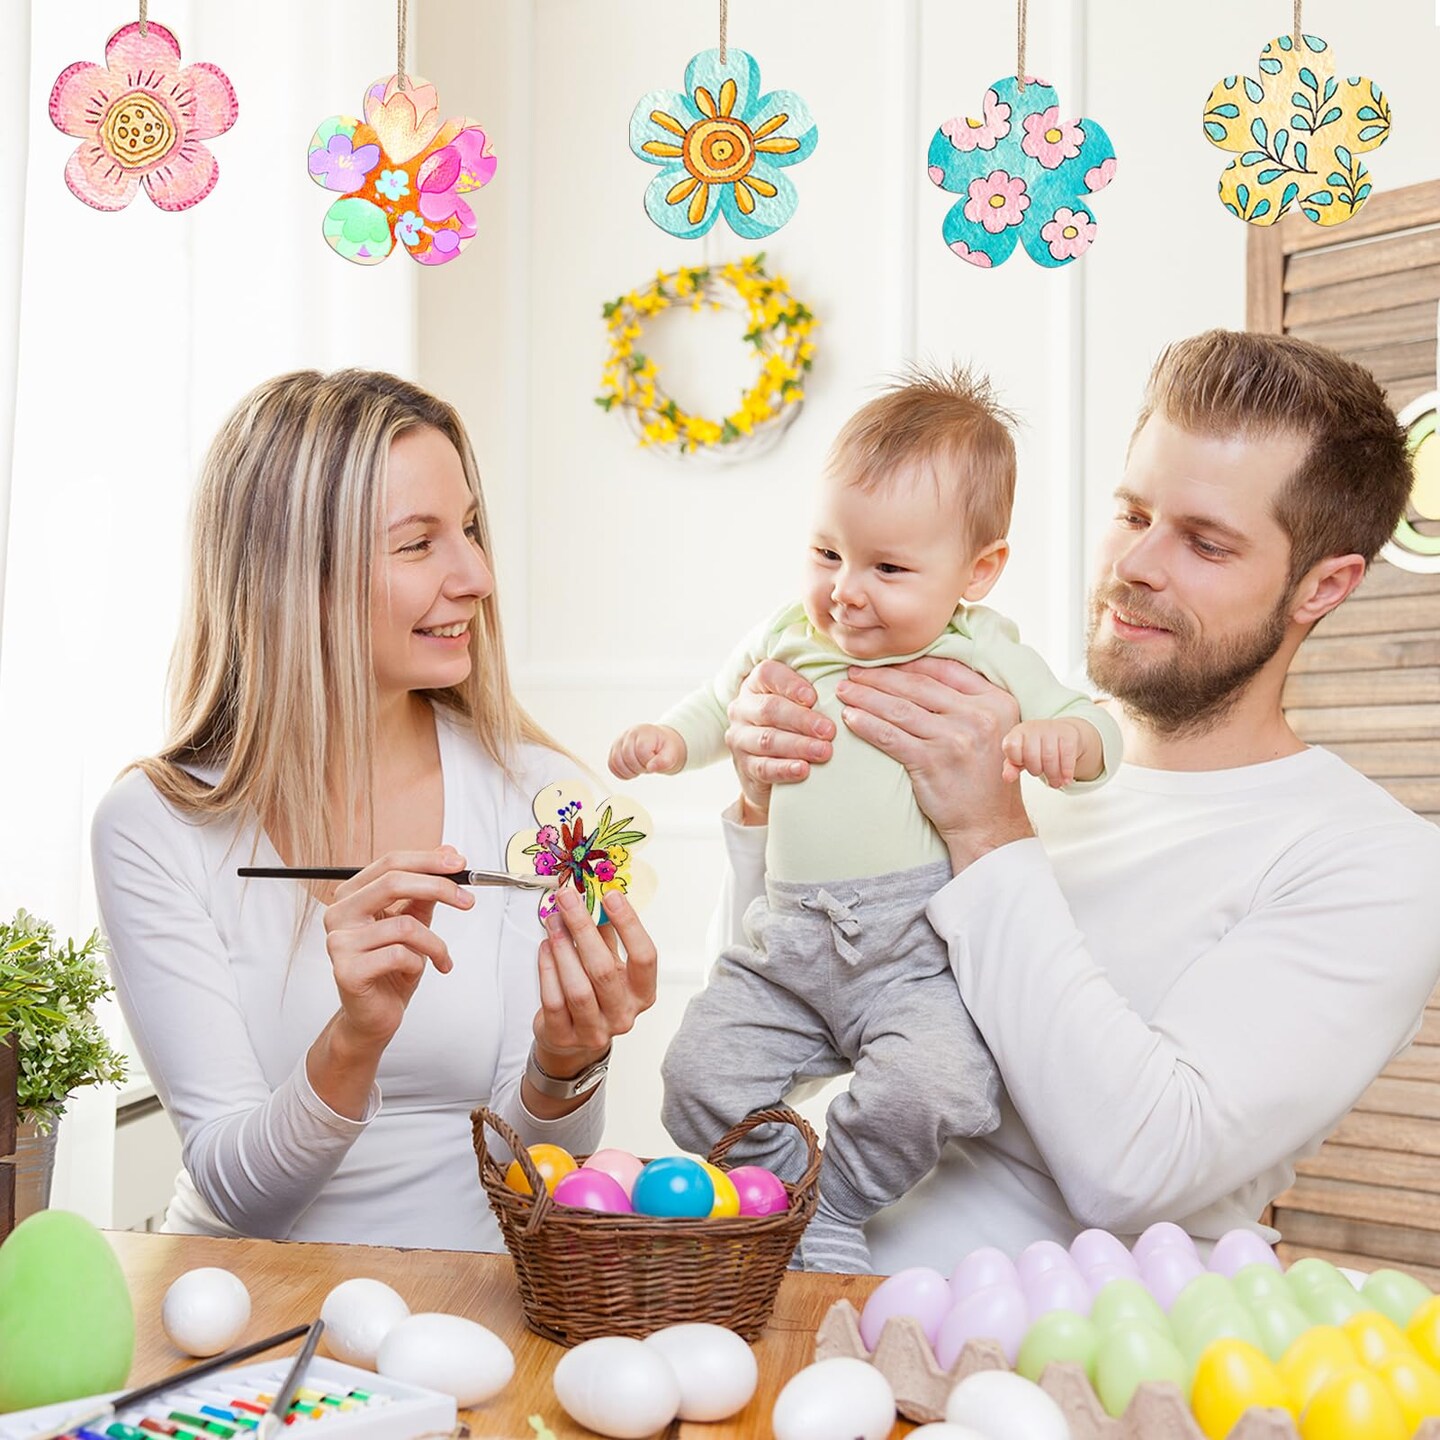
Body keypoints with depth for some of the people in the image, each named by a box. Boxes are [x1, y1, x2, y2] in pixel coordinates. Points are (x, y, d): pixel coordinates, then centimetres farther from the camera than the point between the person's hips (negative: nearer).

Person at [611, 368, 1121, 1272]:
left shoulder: (982, 657, 1)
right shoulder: (788, 640, 11)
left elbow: (1096, 737, 3)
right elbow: (723, 707, 29)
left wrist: (1064, 738, -22)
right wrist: (668, 739, 7)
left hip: (916, 952, -4)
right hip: (786, 941, 4)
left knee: (933, 1085, -27)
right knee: (701, 1075, -9)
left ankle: (827, 1205, -1)